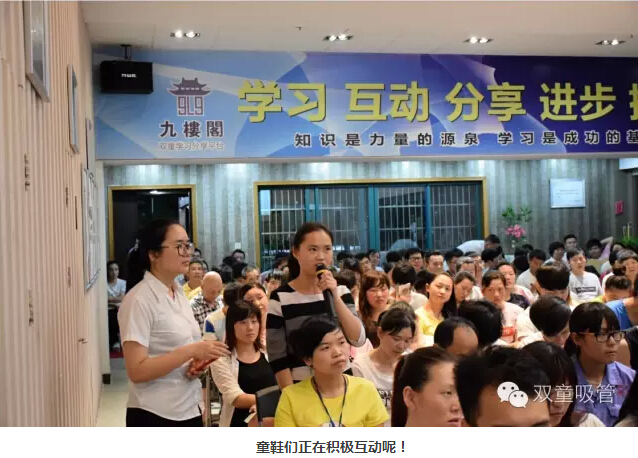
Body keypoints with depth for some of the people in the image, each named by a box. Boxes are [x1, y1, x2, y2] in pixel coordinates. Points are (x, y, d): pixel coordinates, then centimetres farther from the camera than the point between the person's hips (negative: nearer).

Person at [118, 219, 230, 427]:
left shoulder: (179, 293, 9)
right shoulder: (140, 299, -16)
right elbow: (137, 370, -21)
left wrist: (197, 363, 0)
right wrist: (192, 351, -26)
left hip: (189, 410, 8)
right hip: (154, 416, -8)